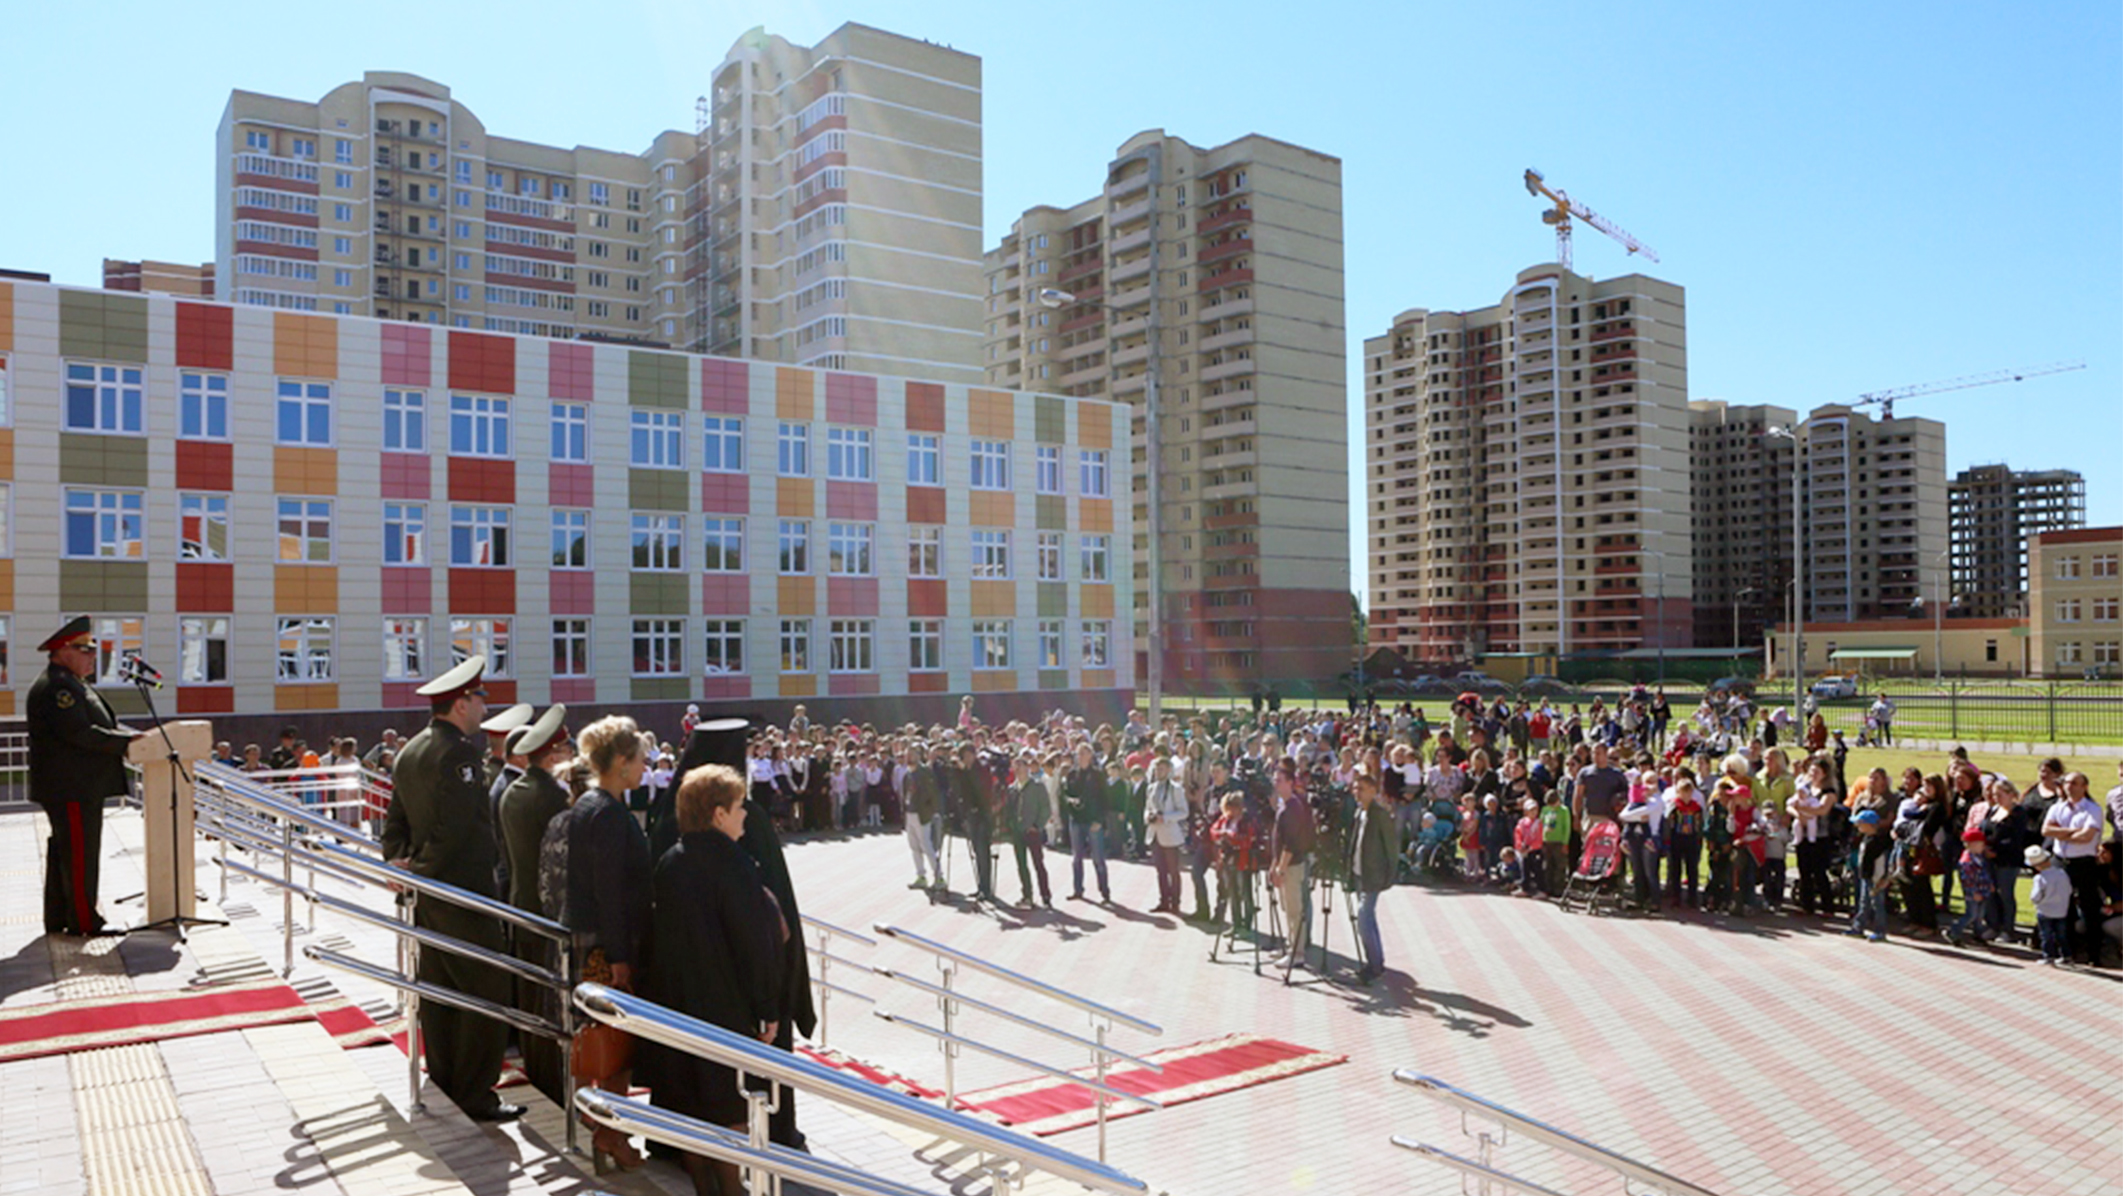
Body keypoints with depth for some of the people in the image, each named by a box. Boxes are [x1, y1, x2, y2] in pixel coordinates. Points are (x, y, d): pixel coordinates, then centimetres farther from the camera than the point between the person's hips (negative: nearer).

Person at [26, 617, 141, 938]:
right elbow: (80, 733, -24)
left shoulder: (72, 684, 20)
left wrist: (134, 737, 6)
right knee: (79, 851, -7)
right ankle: (82, 921, -2)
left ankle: (58, 919, 23)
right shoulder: (55, 687, -16)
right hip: (70, 787, -11)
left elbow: (103, 723, 21)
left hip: (82, 786, 11)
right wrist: (126, 742, -20)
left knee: (64, 851, 15)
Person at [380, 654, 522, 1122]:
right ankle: (475, 1097, -1)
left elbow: (396, 818, 15)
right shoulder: (458, 751, -18)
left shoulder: (411, 751, 13)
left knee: (439, 988, 16)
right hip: (463, 891, -10)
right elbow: (455, 826, -23)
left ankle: (443, 1083, 25)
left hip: (426, 891, 10)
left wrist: (398, 861, 7)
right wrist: (422, 870, -13)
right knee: (486, 992, -4)